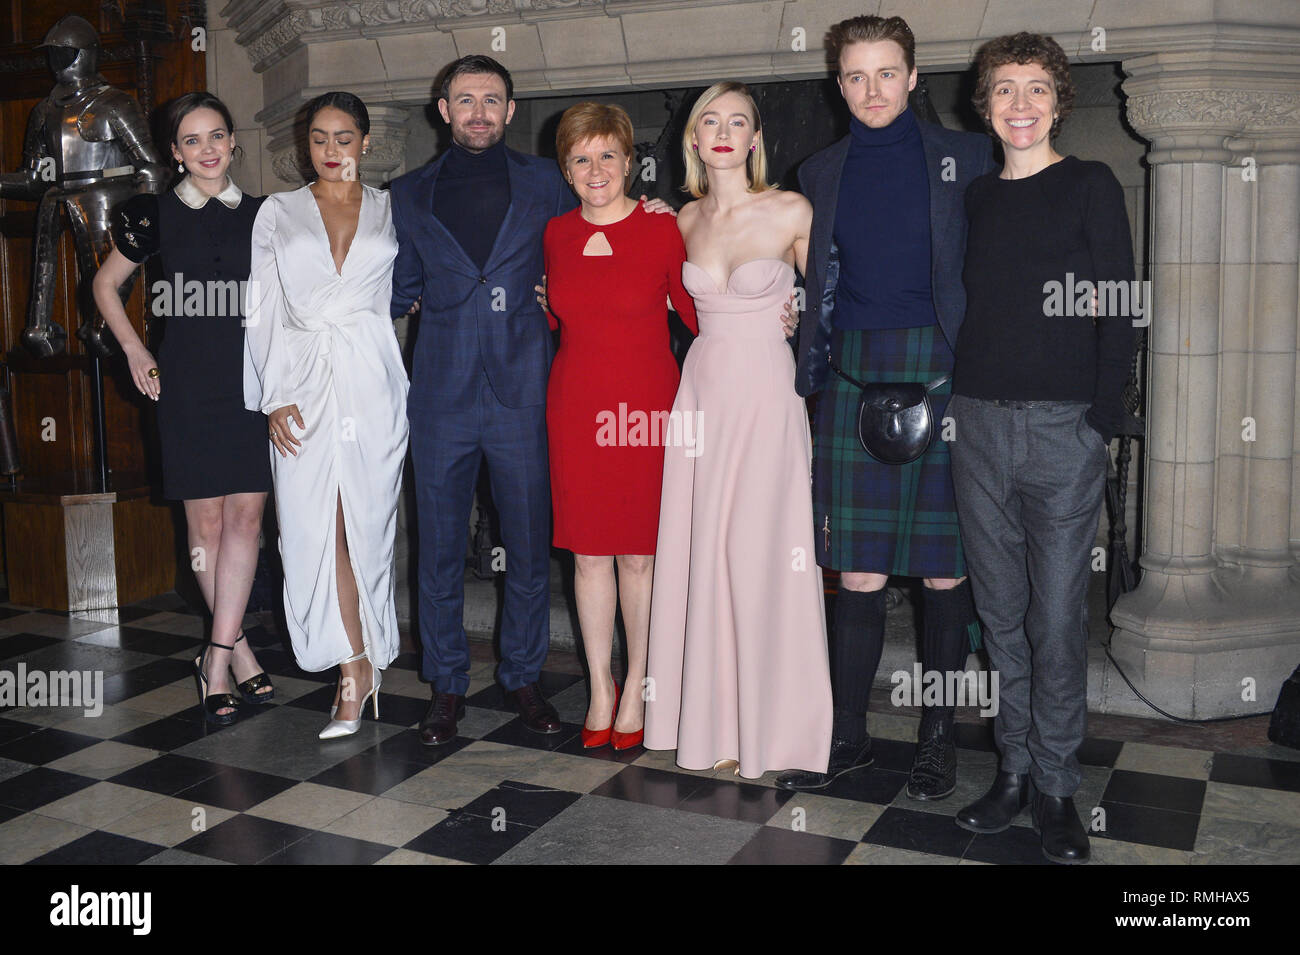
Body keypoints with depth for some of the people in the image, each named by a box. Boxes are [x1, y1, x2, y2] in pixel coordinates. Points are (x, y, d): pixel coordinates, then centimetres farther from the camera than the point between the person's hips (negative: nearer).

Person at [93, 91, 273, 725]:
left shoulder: (260, 214, 9)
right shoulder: (156, 216, 3)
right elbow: (106, 284, 15)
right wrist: (134, 350, 6)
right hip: (189, 381, -2)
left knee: (246, 513, -4)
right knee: (205, 518, 1)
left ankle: (217, 660, 1)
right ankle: (239, 651, 14)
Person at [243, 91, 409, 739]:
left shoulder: (391, 211, 11)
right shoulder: (278, 213, 10)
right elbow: (263, 310, 6)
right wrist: (274, 395, -3)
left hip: (372, 380, 0)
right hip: (304, 383, 0)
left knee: (368, 520, 1)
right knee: (316, 526, -5)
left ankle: (357, 666, 17)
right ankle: (358, 668, 4)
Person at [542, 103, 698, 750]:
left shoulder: (661, 229, -4)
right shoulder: (556, 235, 8)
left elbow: (699, 314, 1)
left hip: (647, 406, -3)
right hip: (575, 406, 3)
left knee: (640, 553, 3)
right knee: (588, 552, 8)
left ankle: (636, 689, 21)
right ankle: (600, 689, 23)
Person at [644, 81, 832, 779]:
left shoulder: (792, 212, -5)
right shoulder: (684, 221, 8)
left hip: (767, 394, -4)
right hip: (702, 388, 4)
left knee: (759, 555, -3)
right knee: (698, 552, 5)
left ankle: (766, 722, 13)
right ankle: (710, 715, 19)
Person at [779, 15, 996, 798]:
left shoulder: (966, 158, 5)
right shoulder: (820, 173, 14)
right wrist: (808, 372, 8)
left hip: (942, 372, -2)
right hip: (854, 376, 2)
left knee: (945, 565, 4)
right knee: (859, 570, 3)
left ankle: (939, 737, 18)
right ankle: (849, 734, 16)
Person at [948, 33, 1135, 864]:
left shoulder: (1091, 187, 3)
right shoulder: (976, 198, 14)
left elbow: (1117, 312, -2)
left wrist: (1102, 418, -9)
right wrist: (953, 405, 7)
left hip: (1063, 428, -4)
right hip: (980, 423, 4)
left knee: (1058, 616, -1)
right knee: (1001, 611, 8)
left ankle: (1057, 786, 13)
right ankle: (1015, 770, 20)